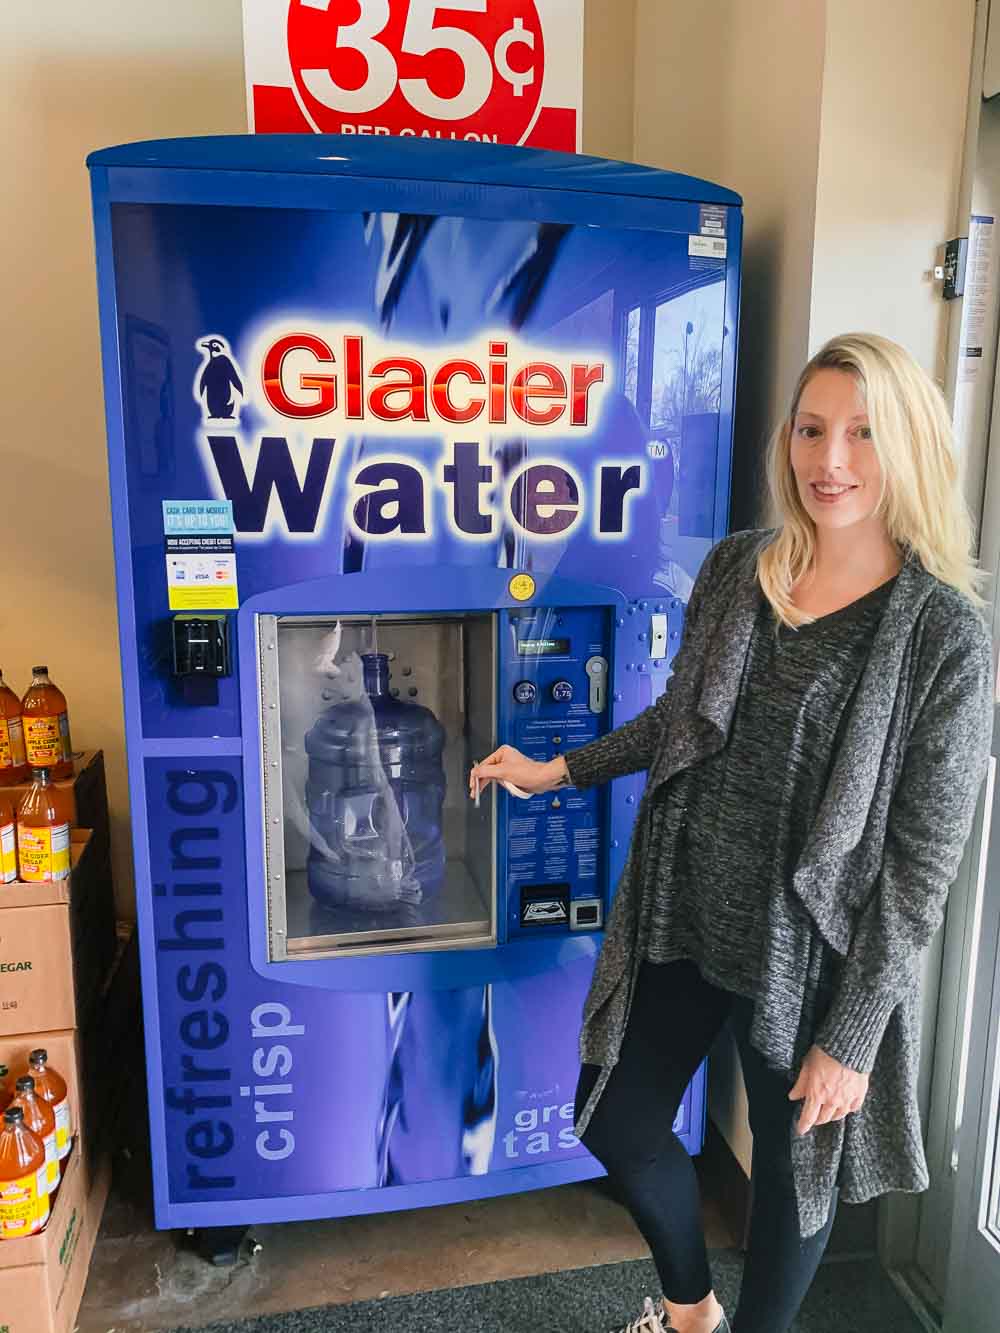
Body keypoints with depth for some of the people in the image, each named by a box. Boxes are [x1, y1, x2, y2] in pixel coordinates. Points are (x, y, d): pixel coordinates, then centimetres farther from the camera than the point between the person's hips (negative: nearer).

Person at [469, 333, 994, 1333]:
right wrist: (562, 770, 14)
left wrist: (852, 1036, -13)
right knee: (615, 1126, 20)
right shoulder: (735, 568, -2)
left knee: (791, 1166, 18)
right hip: (682, 920, 5)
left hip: (809, 958, -5)